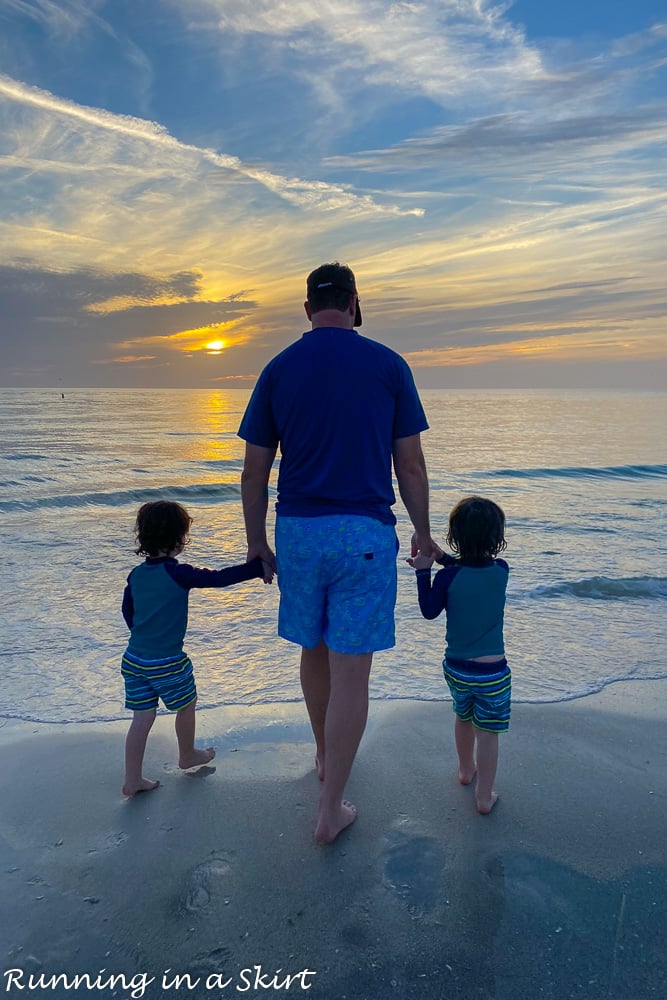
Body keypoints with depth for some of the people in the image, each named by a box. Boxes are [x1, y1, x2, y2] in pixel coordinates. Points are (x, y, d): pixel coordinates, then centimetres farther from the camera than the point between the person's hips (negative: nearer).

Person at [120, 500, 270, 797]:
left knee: (142, 717, 13)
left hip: (134, 658, 6)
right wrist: (258, 567, -13)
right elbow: (219, 578, -19)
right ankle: (187, 755, 40)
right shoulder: (178, 574, -19)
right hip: (168, 661, -6)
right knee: (186, 705, 19)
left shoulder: (136, 574, 3)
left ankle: (132, 780, 17)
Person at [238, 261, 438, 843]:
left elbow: (255, 472, 4)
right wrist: (423, 532, 12)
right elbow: (411, 466, -1)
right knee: (351, 672, 3)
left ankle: (325, 756, 42)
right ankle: (330, 810, 12)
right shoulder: (389, 366, -1)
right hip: (366, 533, -3)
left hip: (297, 532, 3)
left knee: (314, 653, 21)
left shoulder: (277, 370, 3)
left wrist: (256, 540, 16)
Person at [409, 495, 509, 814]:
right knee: (487, 733, 10)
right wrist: (438, 555, 1)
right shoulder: (501, 571, -9)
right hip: (493, 671, -1)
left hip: (456, 668, 1)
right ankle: (484, 796, 19)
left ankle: (465, 769, 48)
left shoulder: (447, 578, -16)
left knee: (464, 718, 26)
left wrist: (423, 571, -1)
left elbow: (429, 611, -3)